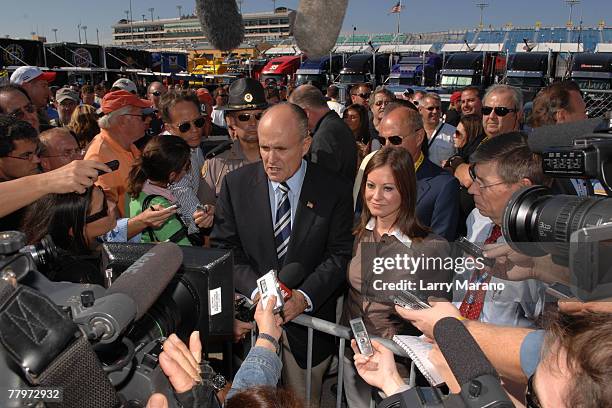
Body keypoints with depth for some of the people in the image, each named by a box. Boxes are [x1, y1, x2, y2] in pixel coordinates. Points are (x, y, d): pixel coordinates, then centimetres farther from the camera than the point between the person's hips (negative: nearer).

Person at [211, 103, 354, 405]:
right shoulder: (236, 184, -5)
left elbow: (339, 255, -7)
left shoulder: (335, 191, -8)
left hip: (307, 317, 0)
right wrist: (256, 290, -20)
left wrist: (305, 296, -22)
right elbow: (225, 248, -5)